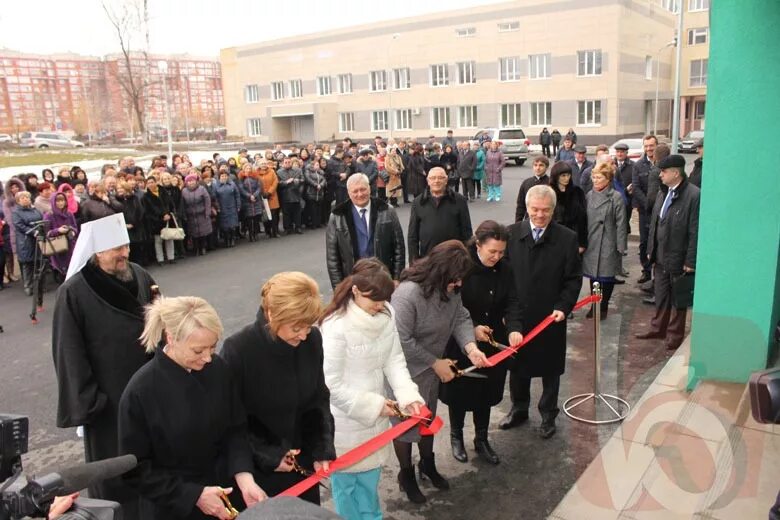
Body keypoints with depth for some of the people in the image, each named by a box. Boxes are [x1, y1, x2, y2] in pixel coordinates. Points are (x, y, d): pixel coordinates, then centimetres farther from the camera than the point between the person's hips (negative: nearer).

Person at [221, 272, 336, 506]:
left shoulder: (312, 340, -11)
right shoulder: (237, 350, -23)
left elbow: (319, 399, 1)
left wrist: (323, 449, -6)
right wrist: (267, 456, -14)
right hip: (257, 469, -4)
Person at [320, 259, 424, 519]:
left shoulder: (387, 314, -9)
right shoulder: (336, 326, -26)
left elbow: (395, 359, -3)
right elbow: (332, 385, -21)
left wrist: (408, 395, -16)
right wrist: (373, 405, -15)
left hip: (375, 414, 6)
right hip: (346, 421, -5)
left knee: (370, 476, 24)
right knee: (347, 481, 15)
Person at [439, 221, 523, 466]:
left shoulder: (504, 269, -6)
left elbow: (512, 303, -7)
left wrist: (514, 328, -24)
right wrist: (472, 328, -24)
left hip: (493, 343, 4)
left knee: (486, 391, 16)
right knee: (461, 391, 11)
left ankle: (481, 440, 36)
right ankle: (456, 436, 36)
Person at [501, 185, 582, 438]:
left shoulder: (567, 238, -7)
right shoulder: (511, 234, -4)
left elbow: (573, 279, -3)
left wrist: (563, 307, -15)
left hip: (551, 317, -1)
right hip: (517, 316, 2)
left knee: (550, 368, 14)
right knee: (517, 365, 16)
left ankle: (548, 415, 33)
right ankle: (519, 409, 36)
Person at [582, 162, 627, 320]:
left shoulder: (616, 197, -11)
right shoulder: (589, 195, 4)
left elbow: (621, 223, -10)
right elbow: (584, 219, 9)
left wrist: (620, 247, -12)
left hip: (608, 244, -4)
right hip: (591, 243, 4)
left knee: (607, 276, 7)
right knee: (593, 275, 13)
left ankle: (604, 307, 21)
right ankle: (594, 305, 27)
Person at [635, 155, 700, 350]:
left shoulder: (693, 195, -19)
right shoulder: (663, 193, 5)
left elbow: (695, 232, -18)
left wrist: (690, 261, -17)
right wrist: (651, 250, 12)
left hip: (679, 259, -6)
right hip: (660, 256, 7)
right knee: (661, 296, 19)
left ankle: (675, 335, 26)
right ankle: (658, 328, 34)